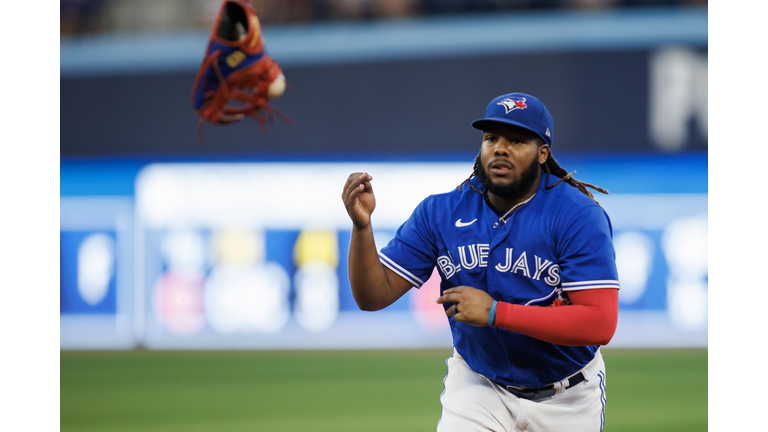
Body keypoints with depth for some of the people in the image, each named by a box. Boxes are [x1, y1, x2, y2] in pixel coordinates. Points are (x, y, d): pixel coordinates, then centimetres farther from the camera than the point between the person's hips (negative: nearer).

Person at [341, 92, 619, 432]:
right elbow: (374, 296, -8)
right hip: (478, 385, 2)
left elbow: (601, 324, -28)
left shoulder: (580, 216, -20)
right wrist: (362, 226, -27)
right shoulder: (441, 212, -7)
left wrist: (495, 312, -31)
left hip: (566, 400, -1)